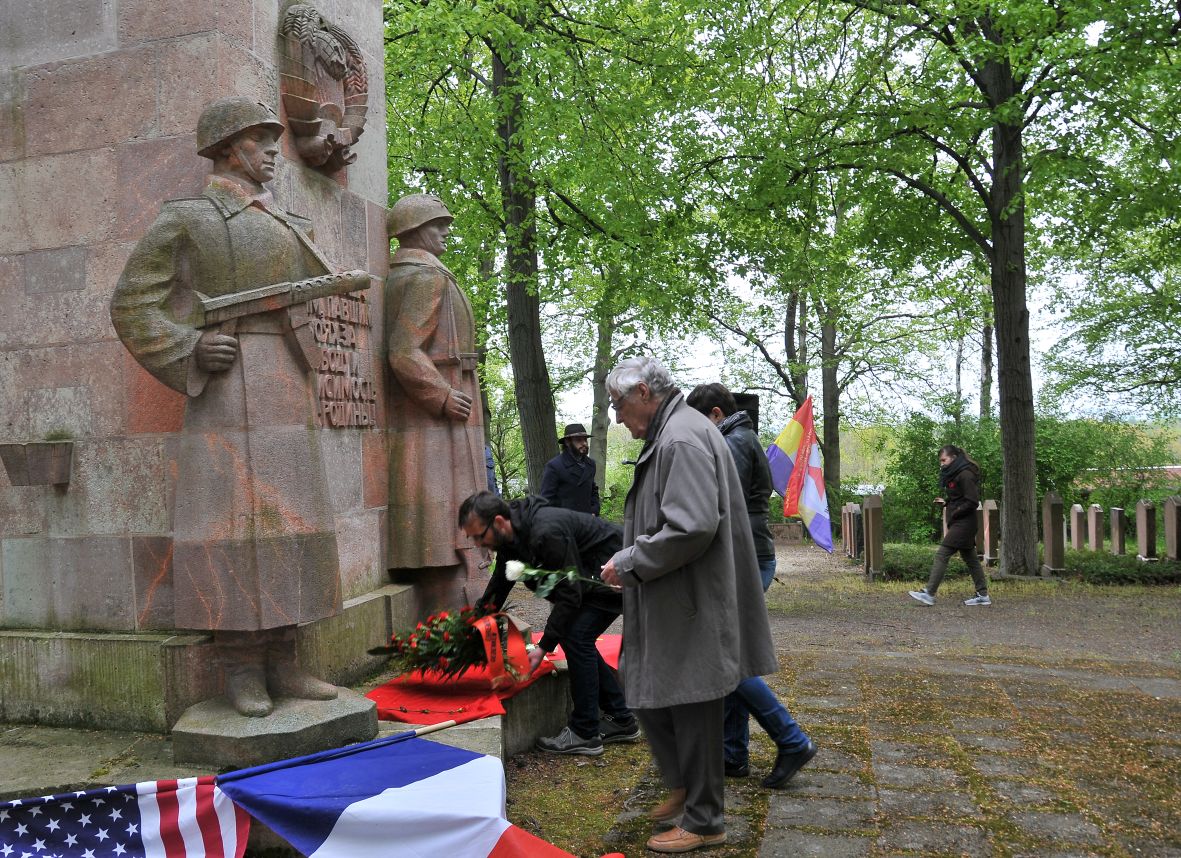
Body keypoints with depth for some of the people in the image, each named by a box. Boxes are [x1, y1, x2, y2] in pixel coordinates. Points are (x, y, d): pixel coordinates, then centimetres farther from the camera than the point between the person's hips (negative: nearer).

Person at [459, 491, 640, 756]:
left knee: (576, 638, -14)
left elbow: (569, 594, -28)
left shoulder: (546, 533, -33)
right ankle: (621, 720, 20)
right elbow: (498, 585, 15)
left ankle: (584, 734, -3)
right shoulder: (510, 535, -2)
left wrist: (544, 646, -24)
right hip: (591, 578, 10)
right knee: (578, 640, 9)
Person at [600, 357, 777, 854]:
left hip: (689, 608, -10)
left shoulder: (681, 440, -20)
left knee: (690, 711, 4)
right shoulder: (671, 435, 13)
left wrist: (629, 563, -17)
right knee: (649, 697, 19)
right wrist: (632, 561, 14)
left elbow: (691, 527, -28)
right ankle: (685, 788, 37)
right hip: (669, 607, 10)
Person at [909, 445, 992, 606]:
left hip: (963, 523, -10)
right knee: (970, 558, 12)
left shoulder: (965, 475, -15)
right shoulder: (953, 475, 14)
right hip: (957, 522, 10)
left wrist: (954, 512, -13)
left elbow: (972, 501, -18)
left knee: (942, 555, -12)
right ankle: (982, 595, 18)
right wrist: (947, 504, 6)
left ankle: (929, 593, -12)